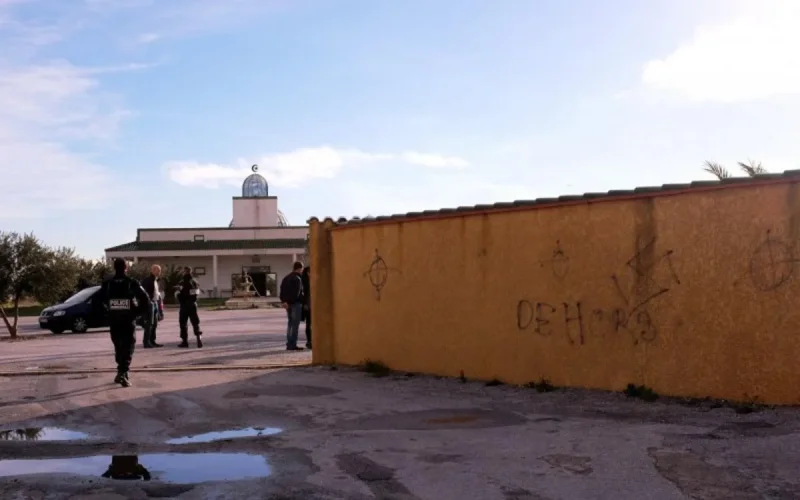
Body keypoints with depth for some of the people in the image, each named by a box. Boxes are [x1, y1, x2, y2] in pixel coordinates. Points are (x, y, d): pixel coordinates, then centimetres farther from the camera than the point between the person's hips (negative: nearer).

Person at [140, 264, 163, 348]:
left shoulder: (156, 281, 17)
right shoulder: (147, 280, -12)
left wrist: (160, 301, 15)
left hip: (155, 303, 9)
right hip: (149, 303, -9)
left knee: (154, 324, 11)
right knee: (149, 324, -9)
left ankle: (152, 341, 18)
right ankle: (146, 342, -7)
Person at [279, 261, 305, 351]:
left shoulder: (286, 278, 16)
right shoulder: (297, 279, -12)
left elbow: (282, 290, 12)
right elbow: (296, 293, -20)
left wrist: (283, 301, 4)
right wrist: (288, 302, -16)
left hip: (288, 304, 9)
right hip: (296, 303, -9)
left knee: (290, 323, 14)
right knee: (295, 324, -6)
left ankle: (289, 344, 15)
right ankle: (292, 344, -8)